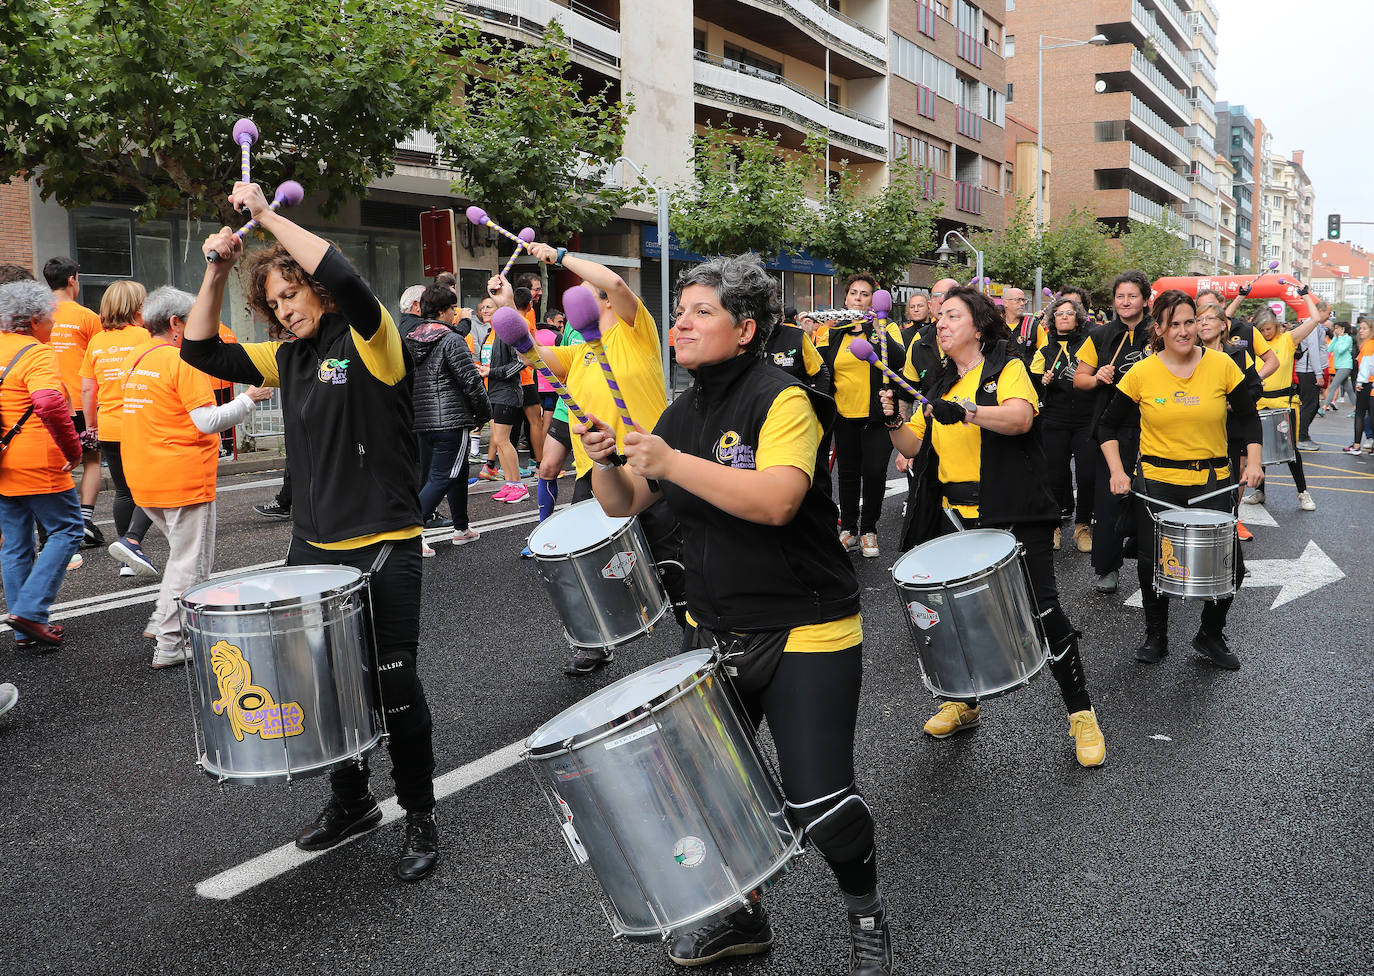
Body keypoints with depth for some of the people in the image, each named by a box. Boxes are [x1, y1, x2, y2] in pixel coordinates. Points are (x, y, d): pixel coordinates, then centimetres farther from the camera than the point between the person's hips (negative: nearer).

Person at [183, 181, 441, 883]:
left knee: (393, 685, -1)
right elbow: (202, 352, 13)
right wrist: (216, 273, 2)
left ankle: (421, 819, 16)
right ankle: (351, 801, 34)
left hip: (383, 549, -7)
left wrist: (267, 214, -19)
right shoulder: (288, 357, 12)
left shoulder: (367, 341, -9)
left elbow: (342, 277, -28)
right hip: (313, 547, 7)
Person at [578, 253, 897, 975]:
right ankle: (740, 915, 33)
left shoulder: (781, 398, -14)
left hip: (804, 631, -7)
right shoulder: (681, 413, 9)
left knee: (818, 805, -8)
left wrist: (672, 464, -32)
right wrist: (605, 463, -11)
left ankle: (866, 916, 23)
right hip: (715, 630, 7)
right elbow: (622, 504, 10)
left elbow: (778, 501, -30)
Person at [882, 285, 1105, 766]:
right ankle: (961, 702, 28)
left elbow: (1020, 417, -22)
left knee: (1043, 610, -8)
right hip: (957, 518, 6)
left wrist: (967, 411, -37)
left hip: (1014, 517, -6)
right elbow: (915, 445, 14)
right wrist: (893, 423, -6)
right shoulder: (941, 385, 16)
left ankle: (1081, 714, 5)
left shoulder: (1008, 368, -2)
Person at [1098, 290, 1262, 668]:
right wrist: (1117, 472, -6)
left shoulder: (1221, 365, -2)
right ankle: (1156, 635, 29)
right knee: (1153, 565, 4)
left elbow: (1248, 417, 8)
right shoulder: (1141, 373, -5)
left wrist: (1253, 462, -4)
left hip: (1213, 481, 1)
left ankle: (1210, 635, 23)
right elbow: (1108, 426, 4)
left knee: (1231, 566, -3)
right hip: (1157, 483, -1)